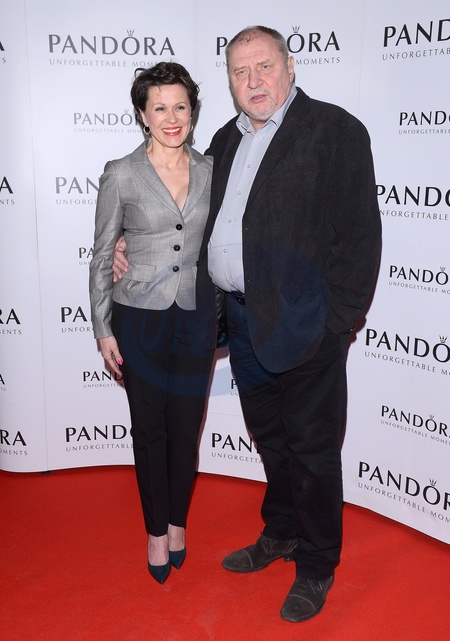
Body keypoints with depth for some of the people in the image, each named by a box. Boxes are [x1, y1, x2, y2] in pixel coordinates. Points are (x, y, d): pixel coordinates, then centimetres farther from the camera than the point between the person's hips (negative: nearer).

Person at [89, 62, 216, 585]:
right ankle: (156, 531, 30)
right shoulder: (121, 175, -7)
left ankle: (177, 522, 35)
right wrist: (103, 330, -4)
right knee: (149, 429, 10)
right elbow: (102, 256, -2)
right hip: (140, 318, -2)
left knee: (186, 427, 12)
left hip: (194, 318, 2)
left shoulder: (210, 171, 2)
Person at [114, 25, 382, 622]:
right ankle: (280, 533, 42)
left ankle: (317, 567, 27)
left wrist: (338, 321, -16)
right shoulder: (227, 139, 14)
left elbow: (360, 233, -13)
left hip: (303, 324, -6)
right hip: (243, 320, 7)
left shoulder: (335, 129, -8)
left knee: (312, 447, 7)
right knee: (269, 436, 20)